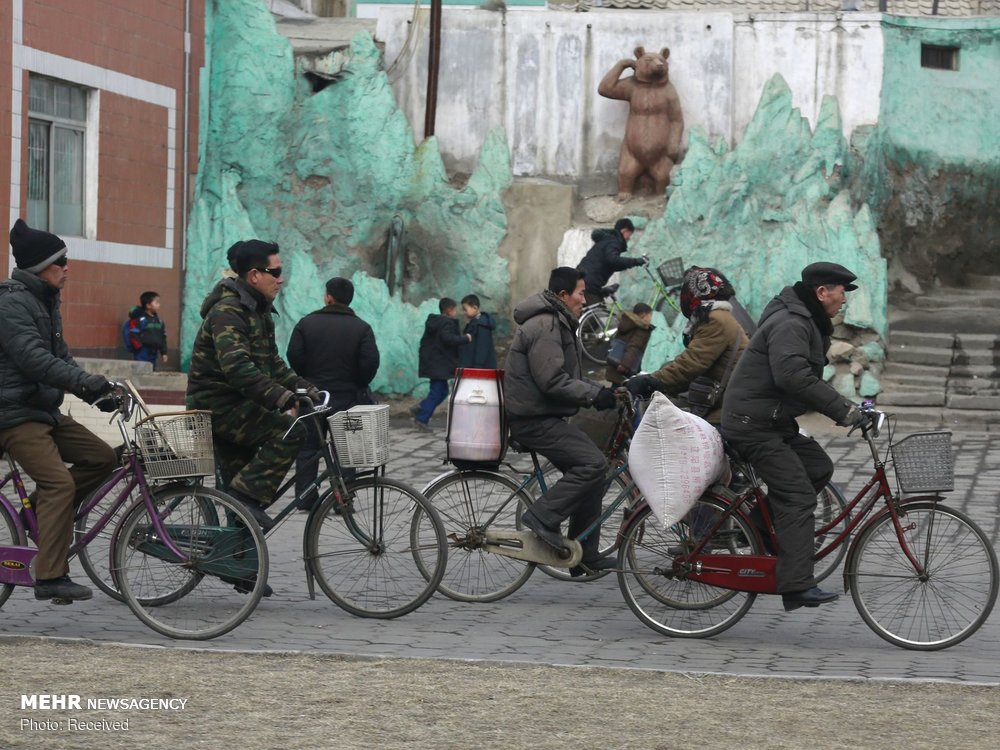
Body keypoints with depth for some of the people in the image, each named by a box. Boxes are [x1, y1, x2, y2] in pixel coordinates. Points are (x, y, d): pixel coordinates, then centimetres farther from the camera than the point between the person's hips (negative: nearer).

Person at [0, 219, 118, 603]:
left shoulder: (44, 301, 16)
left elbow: (60, 357, 18)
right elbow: (33, 359, -27)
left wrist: (95, 394, 5)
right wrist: (86, 381, -33)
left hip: (44, 409, 10)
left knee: (101, 458, 2)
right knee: (59, 482, -19)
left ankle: (41, 511, 12)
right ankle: (50, 577, -18)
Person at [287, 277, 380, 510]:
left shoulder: (307, 323, -1)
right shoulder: (362, 328, -3)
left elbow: (294, 356, -7)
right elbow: (371, 362, -12)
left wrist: (305, 381, 8)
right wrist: (358, 386, 4)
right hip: (348, 398, 0)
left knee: (308, 448, 10)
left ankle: (305, 499, 10)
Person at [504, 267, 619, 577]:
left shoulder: (556, 323, 19)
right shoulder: (543, 326, -16)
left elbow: (567, 377, 24)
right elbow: (552, 382, -24)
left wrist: (599, 391, 10)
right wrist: (595, 394, -18)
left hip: (544, 416, 11)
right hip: (534, 420, -11)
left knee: (590, 470, 9)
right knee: (593, 463, -21)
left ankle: (586, 556, 13)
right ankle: (542, 517, -14)